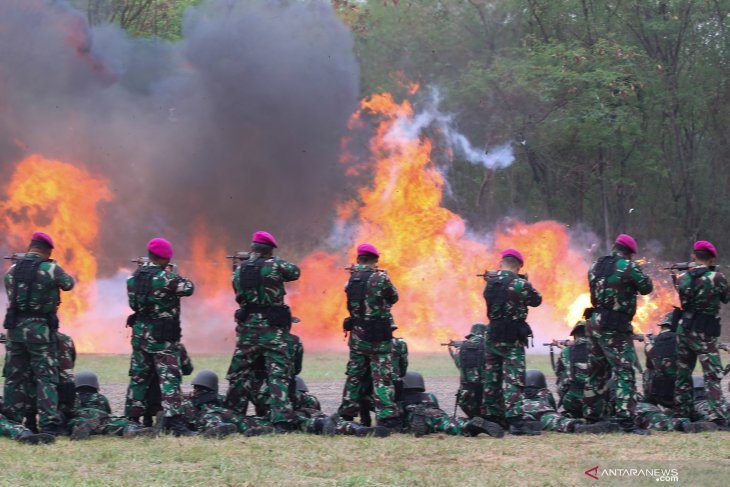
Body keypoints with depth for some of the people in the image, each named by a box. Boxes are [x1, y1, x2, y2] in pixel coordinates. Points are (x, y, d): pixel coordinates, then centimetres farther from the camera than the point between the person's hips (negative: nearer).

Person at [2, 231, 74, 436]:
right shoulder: (51, 269, -10)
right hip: (41, 328, -4)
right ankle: (49, 423, -9)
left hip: (15, 327, 4)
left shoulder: (12, 270, 3)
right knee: (46, 377, 0)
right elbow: (68, 283, 6)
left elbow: (12, 294, 12)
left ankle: (12, 423, 14)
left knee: (14, 377, 12)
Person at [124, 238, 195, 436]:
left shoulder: (134, 276, 3)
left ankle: (131, 418, 22)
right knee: (169, 377, -7)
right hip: (162, 337, -7)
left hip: (140, 333, 7)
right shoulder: (165, 278, -19)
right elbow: (188, 288, -8)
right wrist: (176, 276, 9)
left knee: (139, 376, 17)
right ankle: (174, 422, -14)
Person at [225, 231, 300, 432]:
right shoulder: (275, 265, -9)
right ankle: (282, 420, -14)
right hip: (273, 328, -4)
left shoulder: (239, 270, 3)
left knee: (240, 373, 14)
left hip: (247, 327, 4)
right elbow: (295, 272, 8)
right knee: (278, 374, -4)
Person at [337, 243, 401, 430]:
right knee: (382, 377, -6)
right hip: (379, 337, -5)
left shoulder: (352, 279, 1)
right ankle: (387, 417, -14)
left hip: (357, 335, 5)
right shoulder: (380, 278, -14)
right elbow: (393, 298, 0)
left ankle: (346, 414, 25)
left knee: (354, 375, 18)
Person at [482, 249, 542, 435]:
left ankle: (490, 417, 22)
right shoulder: (521, 284, -12)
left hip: (493, 336, 5)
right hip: (513, 339, -5)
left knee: (492, 378, 15)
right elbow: (536, 300, 4)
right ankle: (515, 421, -17)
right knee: (513, 379, -8)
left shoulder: (490, 282, 2)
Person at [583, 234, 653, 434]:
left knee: (597, 372, 17)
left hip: (595, 324, 7)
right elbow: (646, 288, -1)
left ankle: (592, 416, 23)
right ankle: (626, 421, -16)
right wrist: (642, 275, 18)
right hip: (615, 328, -7)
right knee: (625, 374, -8)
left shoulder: (596, 266, 10)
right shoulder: (628, 267, -11)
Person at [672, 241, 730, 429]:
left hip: (684, 330, 5)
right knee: (712, 376, -5)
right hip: (705, 334, -4)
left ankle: (681, 414, 18)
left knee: (683, 375, 15)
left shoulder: (683, 278, -1)